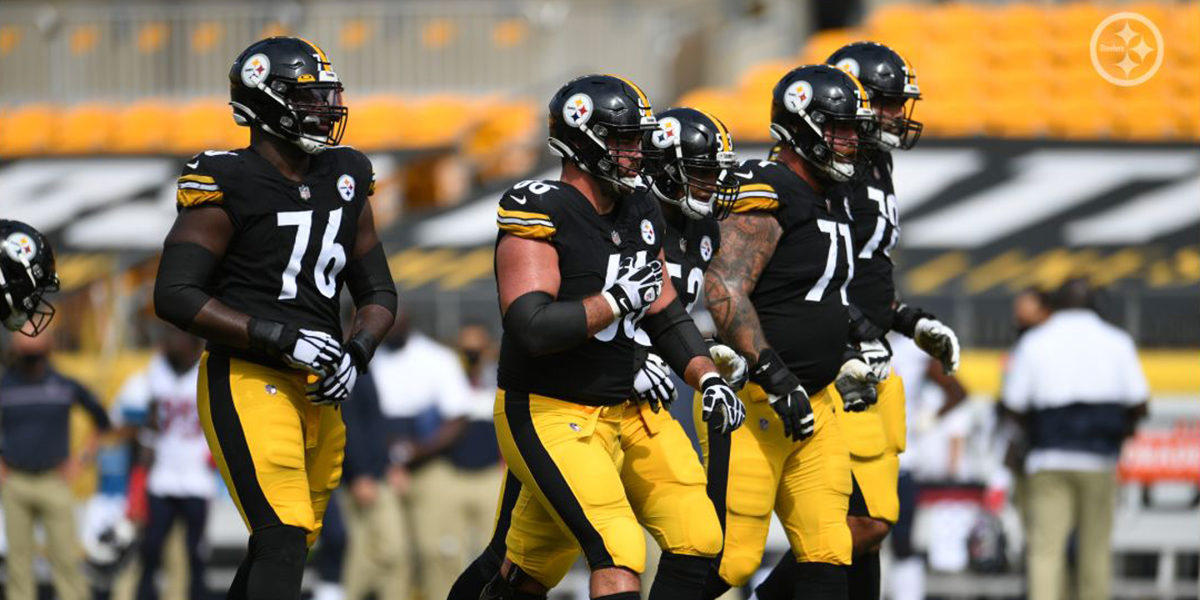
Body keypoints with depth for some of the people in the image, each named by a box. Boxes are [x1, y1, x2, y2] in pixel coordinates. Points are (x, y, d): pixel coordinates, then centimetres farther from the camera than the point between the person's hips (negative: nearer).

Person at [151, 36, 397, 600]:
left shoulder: (344, 178, 11)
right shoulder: (227, 183, -10)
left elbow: (378, 293, 18)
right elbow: (175, 295, -16)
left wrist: (356, 353, -4)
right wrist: (282, 337, -21)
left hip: (317, 394, 8)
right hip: (247, 383, -8)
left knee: (288, 546, 13)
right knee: (283, 539, -18)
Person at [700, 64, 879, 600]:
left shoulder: (829, 203, 16)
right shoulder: (767, 196, -14)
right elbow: (725, 294, -23)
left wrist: (844, 358, 15)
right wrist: (776, 379, -25)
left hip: (814, 402, 9)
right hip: (752, 401, -9)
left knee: (827, 555, 2)